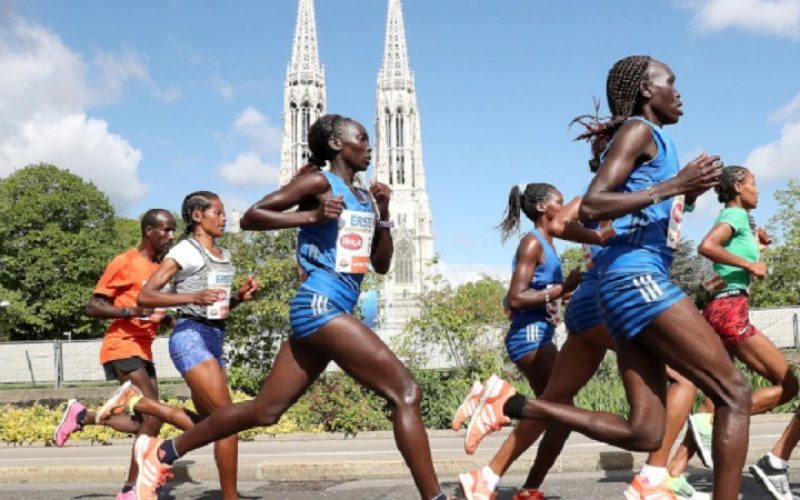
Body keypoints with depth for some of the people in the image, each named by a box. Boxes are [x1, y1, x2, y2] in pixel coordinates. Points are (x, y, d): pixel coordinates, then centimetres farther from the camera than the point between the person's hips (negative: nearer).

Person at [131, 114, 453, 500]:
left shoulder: (365, 198, 19)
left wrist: (383, 215, 7)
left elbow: (381, 265, 20)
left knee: (265, 410, 12)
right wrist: (311, 216, -16)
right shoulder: (319, 183, -3)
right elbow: (250, 217, -6)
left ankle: (162, 452, 24)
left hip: (331, 311, 9)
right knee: (405, 391, -13)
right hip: (320, 306, -9)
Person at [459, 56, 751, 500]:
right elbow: (591, 206, -15)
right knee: (734, 392, -8)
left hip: (632, 283, 9)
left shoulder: (649, 139, 26)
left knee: (644, 433, 1)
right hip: (638, 279, -9)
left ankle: (515, 405, -1)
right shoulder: (639, 130, -1)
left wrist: (686, 195, 18)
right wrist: (671, 187, -16)